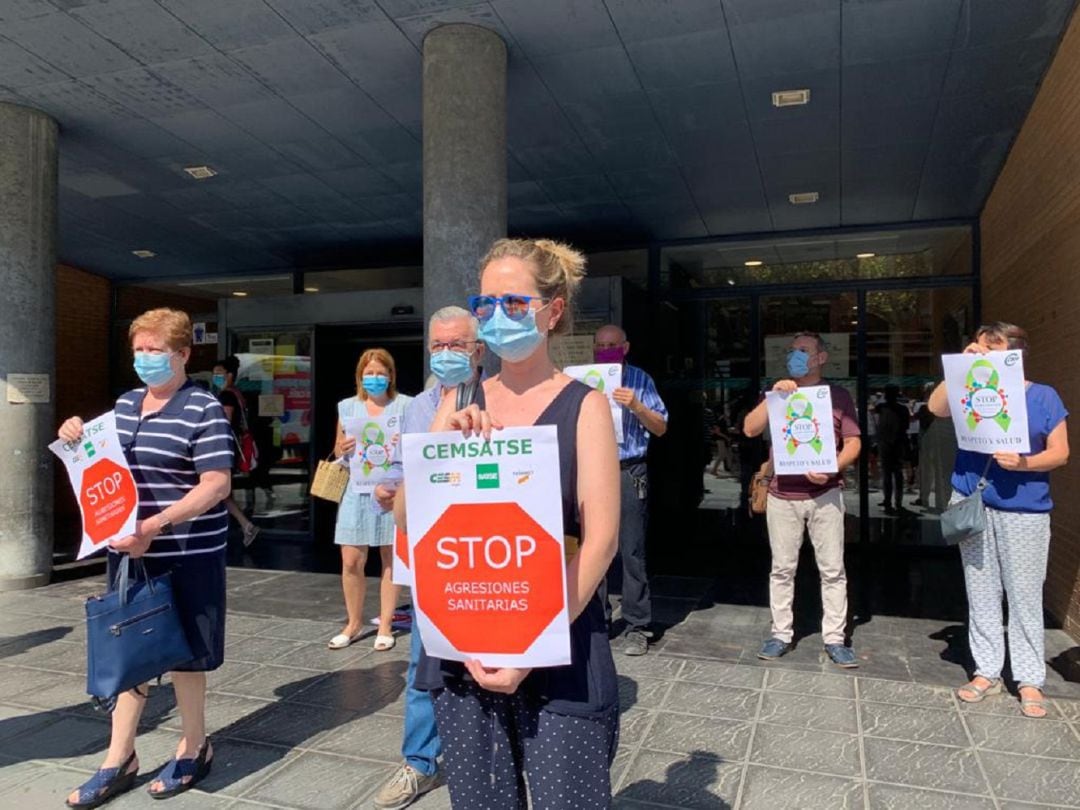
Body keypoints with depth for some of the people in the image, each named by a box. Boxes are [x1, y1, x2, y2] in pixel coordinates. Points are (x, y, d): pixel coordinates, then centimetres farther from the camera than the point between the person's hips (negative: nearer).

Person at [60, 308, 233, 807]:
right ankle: (120, 759, 27)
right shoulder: (124, 405, 11)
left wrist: (154, 526, -26)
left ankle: (194, 748, 27)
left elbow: (216, 486, -19)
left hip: (186, 556, -6)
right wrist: (78, 441, 1)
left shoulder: (204, 410, -12)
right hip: (128, 551, 7)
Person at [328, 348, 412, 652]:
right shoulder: (348, 407, 12)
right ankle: (354, 623, 22)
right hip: (357, 489, 2)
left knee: (391, 558, 4)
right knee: (351, 561, 2)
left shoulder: (405, 406, 4)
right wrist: (343, 448, -5)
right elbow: (337, 451, 18)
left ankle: (385, 624, 19)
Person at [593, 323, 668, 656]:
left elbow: (660, 427, 1)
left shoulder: (639, 380, 5)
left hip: (629, 474, -2)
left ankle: (637, 627, 11)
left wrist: (636, 406, -15)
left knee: (632, 552, 1)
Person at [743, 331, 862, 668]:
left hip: (825, 494, -1)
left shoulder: (838, 396, 4)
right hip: (782, 496, 1)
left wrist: (831, 468, -18)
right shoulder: (778, 395, 10)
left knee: (833, 569, 2)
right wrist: (772, 396, -13)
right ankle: (781, 634, 15)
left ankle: (834, 639, 12)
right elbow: (750, 430, -3)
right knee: (782, 568, 6)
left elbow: (853, 444, 0)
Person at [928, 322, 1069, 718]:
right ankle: (987, 671, 18)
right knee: (981, 593, 8)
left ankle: (1030, 680, 13)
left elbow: (1060, 452, 0)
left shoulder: (1043, 396, 2)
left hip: (1024, 511, -2)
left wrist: (1025, 463, -19)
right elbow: (936, 407, -11)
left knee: (1024, 596, 2)